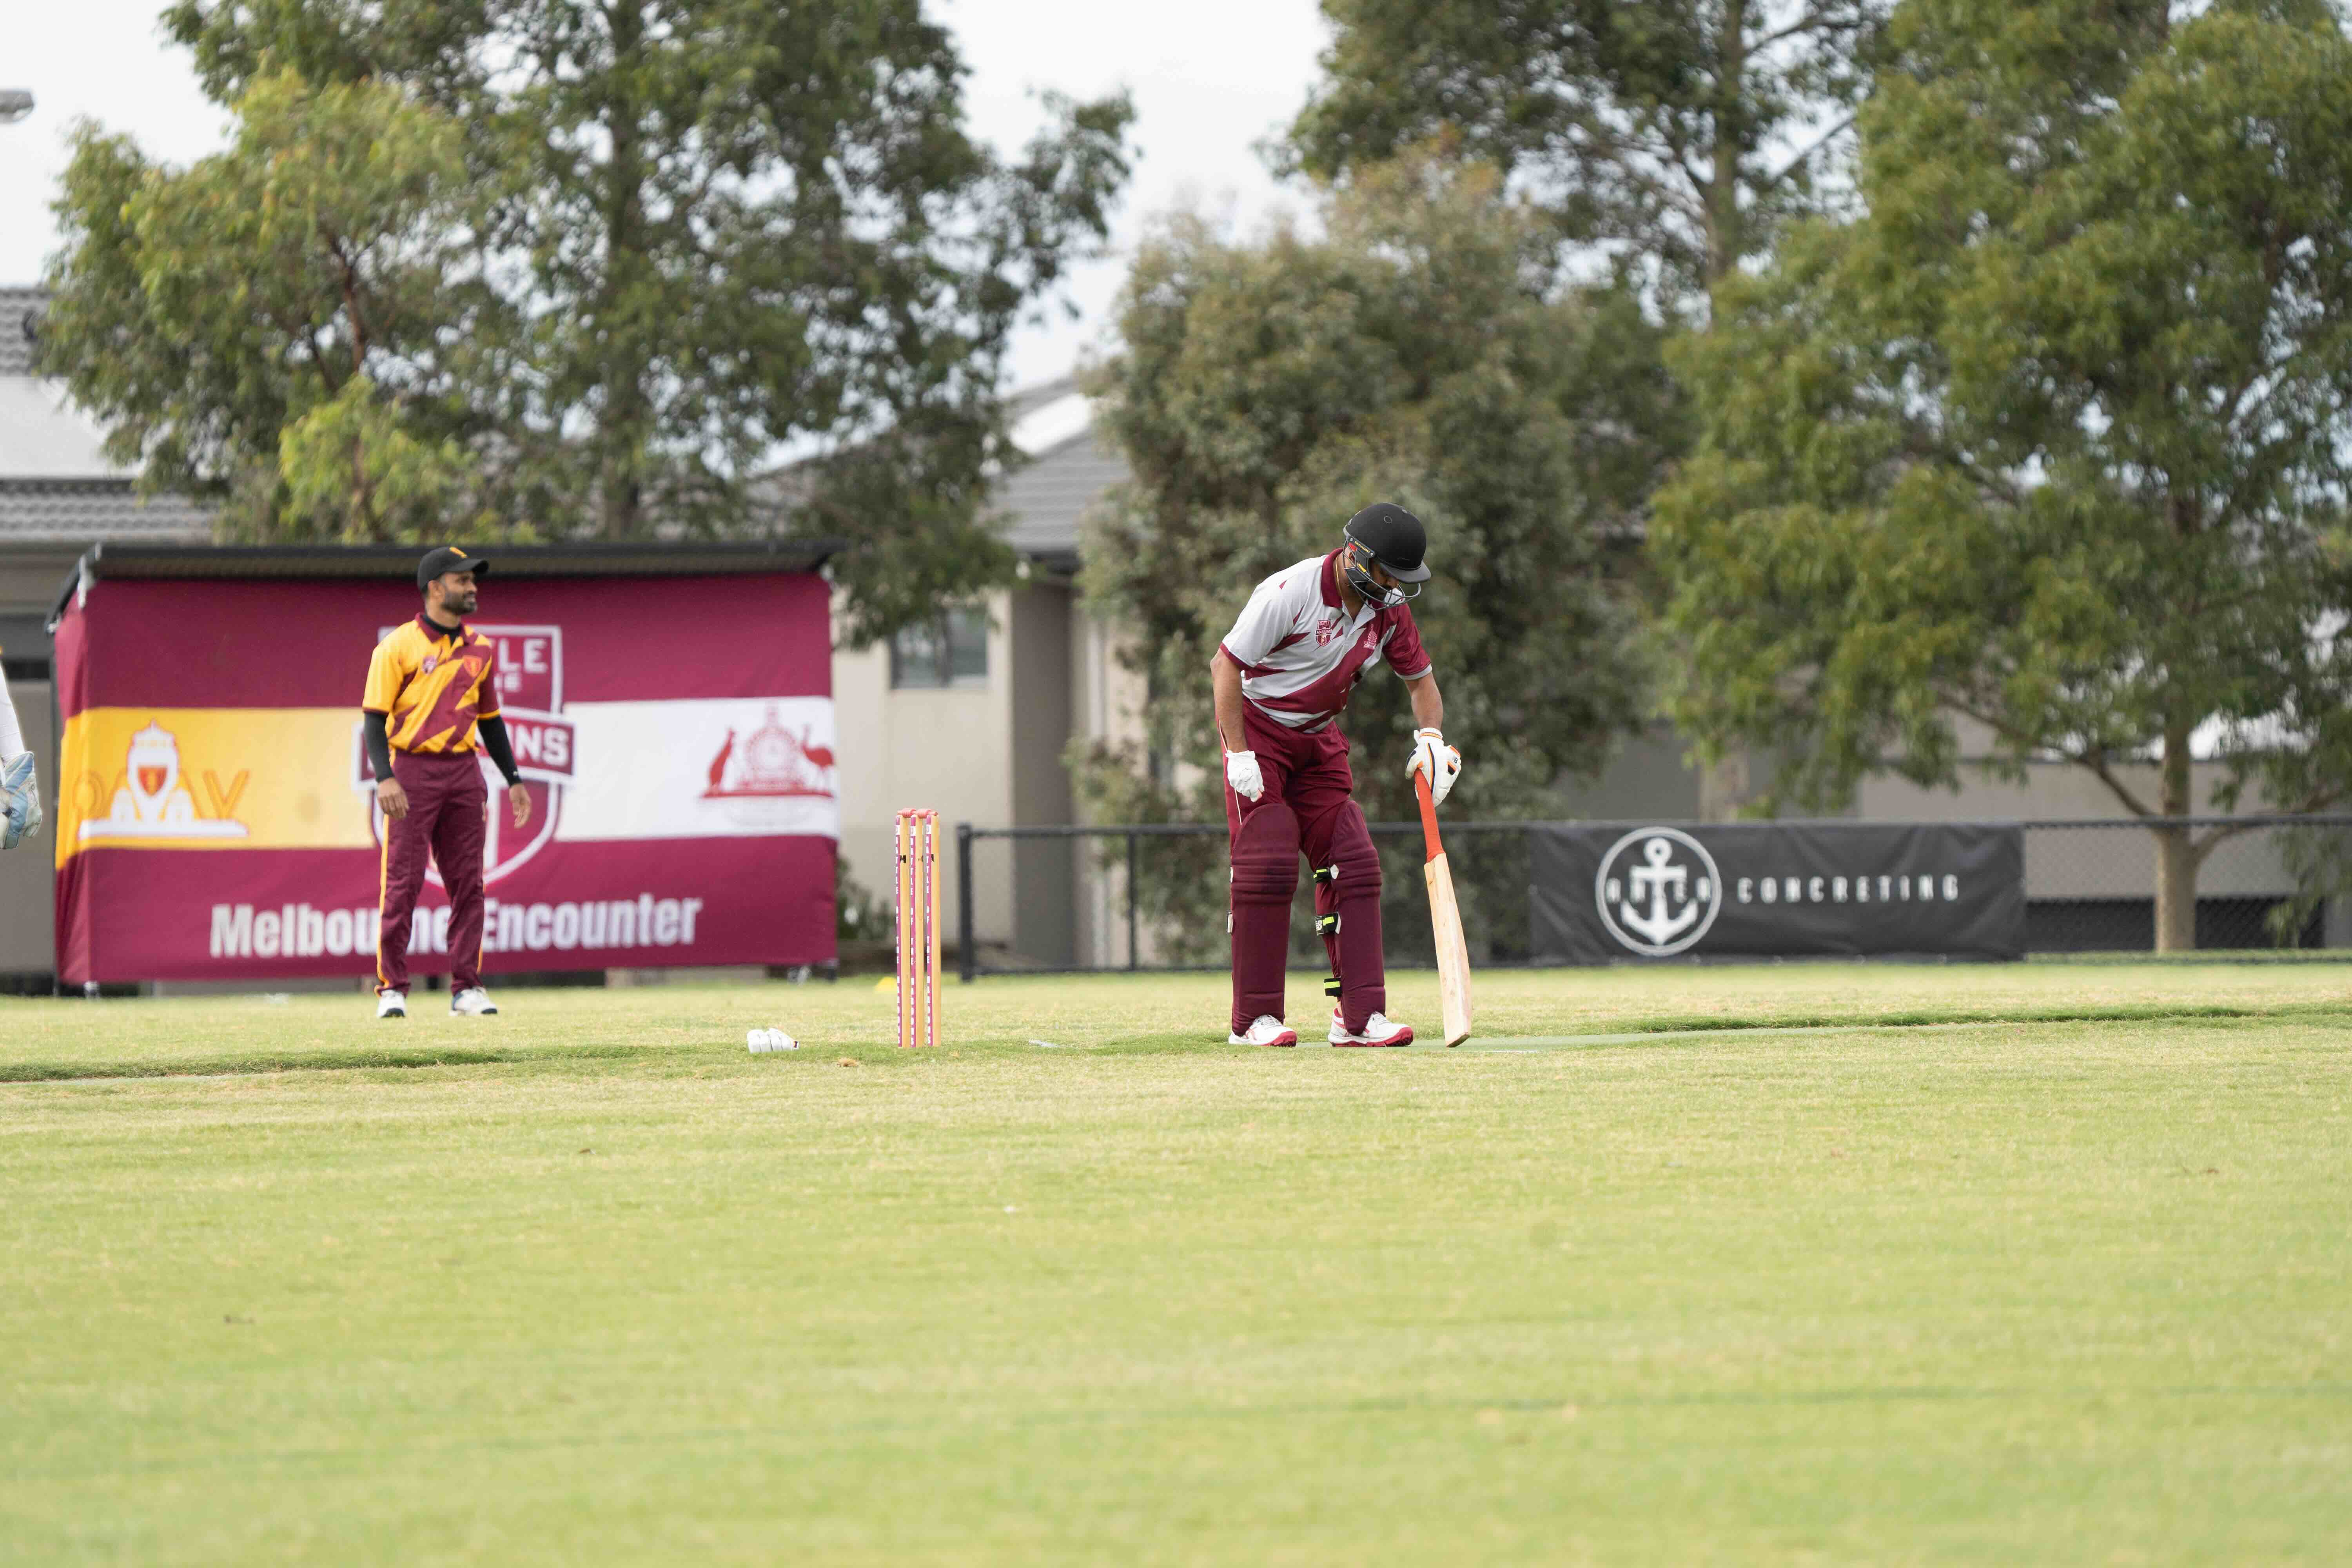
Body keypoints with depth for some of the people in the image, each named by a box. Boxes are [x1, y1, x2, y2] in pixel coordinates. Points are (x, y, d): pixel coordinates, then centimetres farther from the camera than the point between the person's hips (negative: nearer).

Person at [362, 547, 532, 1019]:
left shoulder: (481, 650, 13)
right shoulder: (399, 646, -4)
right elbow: (374, 717, -7)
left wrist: (513, 780, 16)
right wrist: (384, 778, -19)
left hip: (464, 772, 5)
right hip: (412, 771, -5)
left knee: (468, 882, 3)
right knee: (403, 881, -6)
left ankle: (466, 988, 7)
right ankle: (392, 988, -2)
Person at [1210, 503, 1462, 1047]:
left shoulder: (1388, 609, -3)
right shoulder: (1291, 592, -23)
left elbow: (1420, 677, 11)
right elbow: (1225, 664, -20)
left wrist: (1430, 737, -9)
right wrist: (1239, 755, -24)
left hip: (1319, 739, 7)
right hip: (1258, 730, -7)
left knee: (1354, 866, -3)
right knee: (1267, 868, -13)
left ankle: (1359, 1015, -2)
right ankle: (1254, 1019, -6)